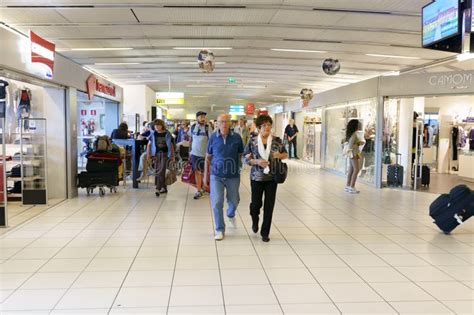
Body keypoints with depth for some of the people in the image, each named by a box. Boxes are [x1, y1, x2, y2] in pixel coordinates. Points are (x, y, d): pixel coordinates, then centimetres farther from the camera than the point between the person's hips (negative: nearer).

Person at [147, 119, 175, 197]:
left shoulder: (167, 134, -2)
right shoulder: (153, 133, 5)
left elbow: (171, 145, 3)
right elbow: (149, 144, 9)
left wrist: (173, 156, 3)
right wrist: (148, 154, 2)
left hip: (164, 153, -4)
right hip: (156, 154, 4)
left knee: (161, 171, -14)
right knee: (158, 171, 7)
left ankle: (158, 189, -19)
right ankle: (164, 188, 20)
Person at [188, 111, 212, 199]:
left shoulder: (208, 127, -10)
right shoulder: (192, 127, 1)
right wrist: (190, 150, 13)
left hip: (204, 153, -3)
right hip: (194, 153, 3)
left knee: (204, 172, 8)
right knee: (197, 171, 5)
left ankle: (204, 187, 27)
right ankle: (199, 190, 11)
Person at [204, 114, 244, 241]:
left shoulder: (237, 137, -4)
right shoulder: (213, 138, -3)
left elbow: (241, 155, 7)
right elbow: (208, 157, 5)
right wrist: (205, 175, 6)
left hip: (233, 175, 1)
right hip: (216, 175, -1)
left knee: (234, 200, 16)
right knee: (217, 203, -4)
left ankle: (231, 215, 50)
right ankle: (220, 230, 11)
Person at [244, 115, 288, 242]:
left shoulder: (277, 140, 1)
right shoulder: (252, 141, -3)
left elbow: (285, 154, 11)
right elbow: (245, 158, 0)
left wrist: (280, 155, -12)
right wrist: (257, 161, -17)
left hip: (272, 177, 1)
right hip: (257, 178, -1)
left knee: (269, 205, 2)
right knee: (256, 203, 4)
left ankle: (265, 233, 16)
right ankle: (255, 221, 40)